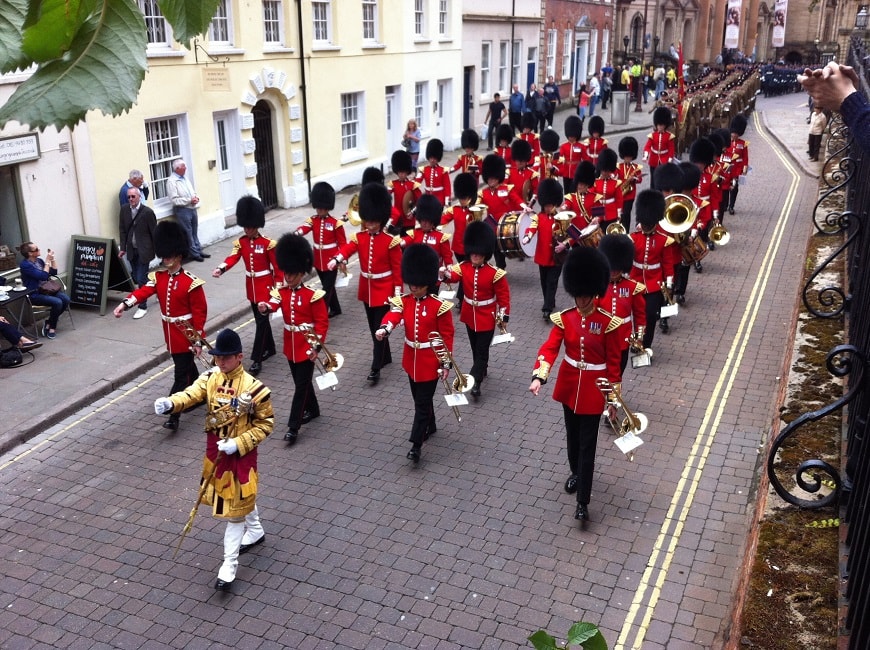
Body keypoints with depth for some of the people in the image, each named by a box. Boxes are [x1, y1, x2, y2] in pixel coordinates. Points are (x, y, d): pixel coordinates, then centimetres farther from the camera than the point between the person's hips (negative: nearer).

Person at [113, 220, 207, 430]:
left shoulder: (191, 282, -16)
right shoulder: (158, 277, 2)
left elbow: (200, 312, -14)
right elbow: (143, 291, -14)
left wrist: (198, 340, -15)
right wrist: (125, 304, -34)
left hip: (186, 333, -7)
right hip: (170, 332, 7)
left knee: (181, 373, -5)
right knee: (187, 367, 22)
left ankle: (174, 414, -5)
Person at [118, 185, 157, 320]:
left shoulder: (148, 212, -13)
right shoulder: (124, 209, 1)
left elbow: (154, 232, -7)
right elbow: (122, 229, 8)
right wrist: (123, 248, 4)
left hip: (144, 250, -5)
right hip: (131, 250, 6)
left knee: (141, 279, -5)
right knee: (136, 277, 13)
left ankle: (143, 307, 7)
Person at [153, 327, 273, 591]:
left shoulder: (254, 388, -21)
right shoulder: (210, 378, -4)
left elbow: (266, 424, -13)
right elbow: (191, 394, -20)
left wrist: (238, 444, -22)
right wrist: (169, 403, -41)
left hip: (240, 453, -6)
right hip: (215, 449, 6)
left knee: (235, 505, 2)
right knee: (240, 497, 25)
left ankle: (229, 564, 14)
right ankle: (255, 531, 51)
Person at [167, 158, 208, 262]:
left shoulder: (185, 178, 13)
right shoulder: (171, 181, -12)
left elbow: (192, 191, 22)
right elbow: (174, 200, -18)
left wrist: (196, 197, 0)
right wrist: (189, 200, -20)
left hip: (192, 208, 8)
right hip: (182, 210, -7)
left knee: (194, 232, 14)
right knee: (188, 233, 0)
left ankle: (198, 250, 22)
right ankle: (194, 253, 7)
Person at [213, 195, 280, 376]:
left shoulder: (268, 244, -12)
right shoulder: (240, 242, 0)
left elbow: (278, 267, -8)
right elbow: (233, 257, -16)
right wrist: (220, 269, -36)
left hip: (265, 286, -5)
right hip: (251, 287, 5)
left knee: (261, 321, -7)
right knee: (260, 319, 17)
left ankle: (256, 360, -5)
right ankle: (270, 348, 35)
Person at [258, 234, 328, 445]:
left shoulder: (313, 295, -13)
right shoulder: (281, 292, 1)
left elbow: (323, 322, -11)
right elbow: (273, 304, -20)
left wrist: (317, 345, -16)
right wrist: (264, 307, -43)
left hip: (306, 345, -5)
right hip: (290, 345, 6)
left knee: (301, 384, -4)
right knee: (301, 381, 19)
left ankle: (293, 427, -1)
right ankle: (313, 410, 41)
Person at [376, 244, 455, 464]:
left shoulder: (440, 306, -13)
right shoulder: (403, 301, -2)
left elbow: (447, 337, -9)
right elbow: (393, 314, -23)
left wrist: (446, 364, -11)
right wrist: (384, 329, -45)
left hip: (430, 361, -5)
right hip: (411, 359, 5)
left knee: (422, 401, -4)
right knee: (420, 398, 21)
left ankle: (416, 444, 0)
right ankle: (430, 426, 44)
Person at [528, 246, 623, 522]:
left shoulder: (608, 323, -13)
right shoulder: (564, 318, -6)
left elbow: (614, 362, -8)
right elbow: (549, 348, -13)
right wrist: (538, 377, -29)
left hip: (593, 389, -3)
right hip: (569, 385, 3)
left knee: (587, 444, -1)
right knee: (573, 436, 21)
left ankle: (583, 502, 4)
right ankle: (576, 473, 47)